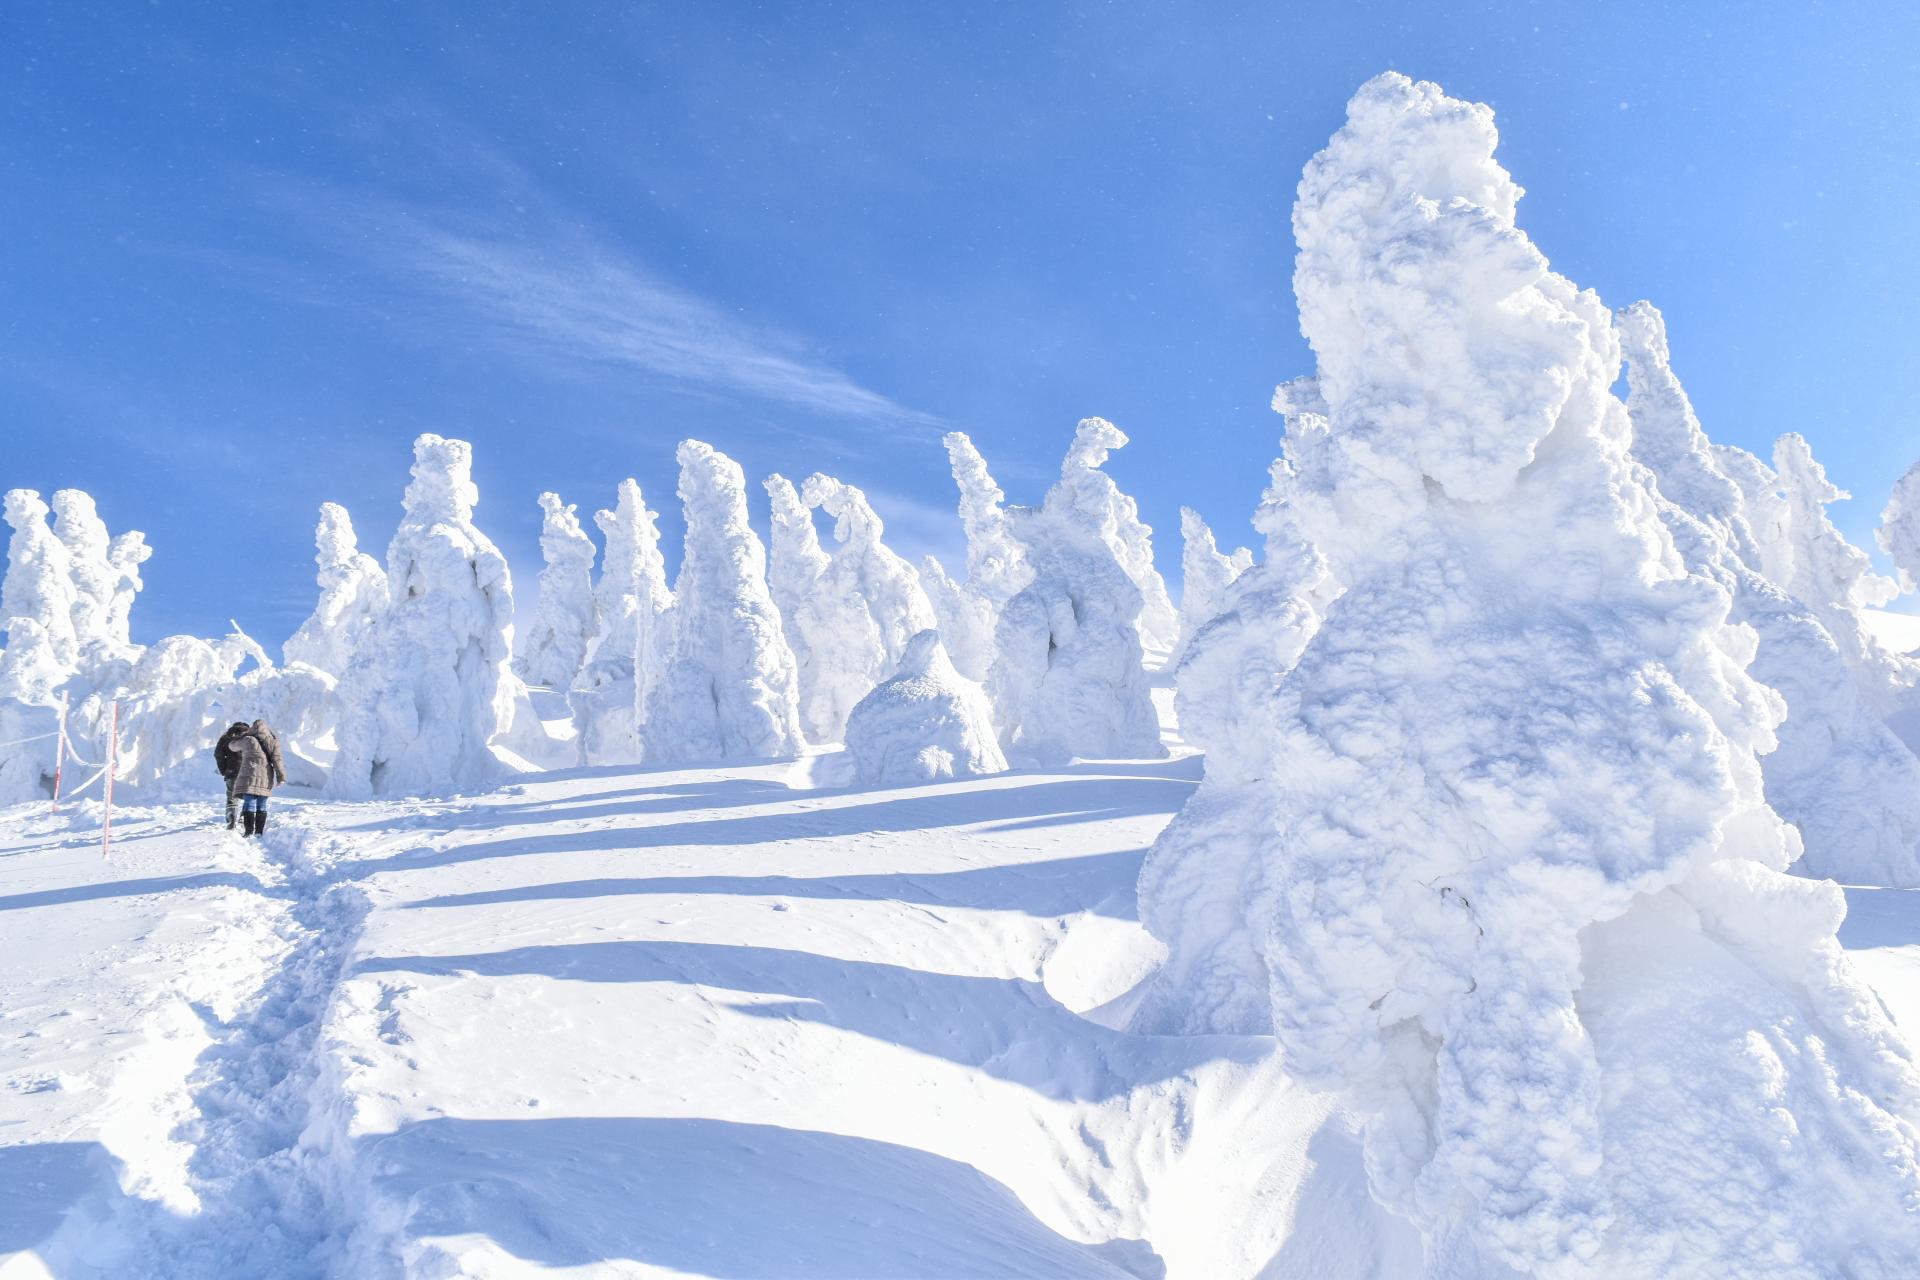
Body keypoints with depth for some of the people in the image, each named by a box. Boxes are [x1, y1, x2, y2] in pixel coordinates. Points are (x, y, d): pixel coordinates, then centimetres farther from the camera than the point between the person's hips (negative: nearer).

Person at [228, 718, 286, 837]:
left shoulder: (248, 740, -2)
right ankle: (259, 832, 11)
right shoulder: (273, 742, 4)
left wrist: (243, 735, 33)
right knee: (261, 806, 9)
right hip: (266, 779, 3)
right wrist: (281, 777, 1)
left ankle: (249, 832, -8)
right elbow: (277, 760, -1)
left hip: (250, 777, -3)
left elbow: (233, 746, 17)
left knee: (249, 804, -3)